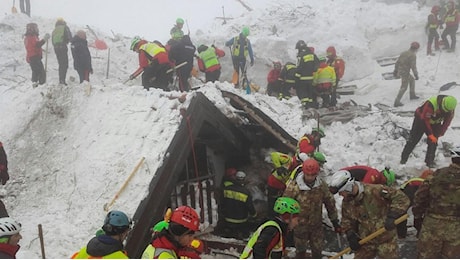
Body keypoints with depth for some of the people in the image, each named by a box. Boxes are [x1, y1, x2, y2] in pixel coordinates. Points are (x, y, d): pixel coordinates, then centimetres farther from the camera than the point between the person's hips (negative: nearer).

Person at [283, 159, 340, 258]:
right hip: (300, 225, -3)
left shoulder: (321, 185, -9)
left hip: (317, 225, 3)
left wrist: (335, 221, 8)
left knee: (317, 250, 15)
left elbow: (330, 203, 4)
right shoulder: (293, 186, -20)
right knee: (300, 251, 13)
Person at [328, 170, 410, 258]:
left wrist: (392, 216, -30)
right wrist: (351, 235, -4)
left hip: (385, 240, -5)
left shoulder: (375, 191, -22)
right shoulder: (346, 202, -1)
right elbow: (346, 220, 13)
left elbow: (401, 198, -21)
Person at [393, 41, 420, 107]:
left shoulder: (403, 53, 8)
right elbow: (413, 66, -19)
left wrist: (395, 71, 22)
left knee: (412, 80, 27)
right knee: (404, 87, 1)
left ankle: (412, 95, 36)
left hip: (399, 71, 9)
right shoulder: (413, 56, -16)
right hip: (405, 73, -9)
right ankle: (397, 102, 1)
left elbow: (397, 62, 13)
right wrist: (416, 75, -10)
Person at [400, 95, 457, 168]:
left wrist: (439, 134, -12)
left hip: (435, 123, 4)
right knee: (413, 140, -3)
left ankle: (430, 161, 8)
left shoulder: (450, 108, -20)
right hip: (421, 120, -4)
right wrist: (430, 134, -25)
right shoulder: (430, 104, -39)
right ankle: (403, 159, 5)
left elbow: (447, 122, -7)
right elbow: (425, 120, -29)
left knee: (433, 142, -4)